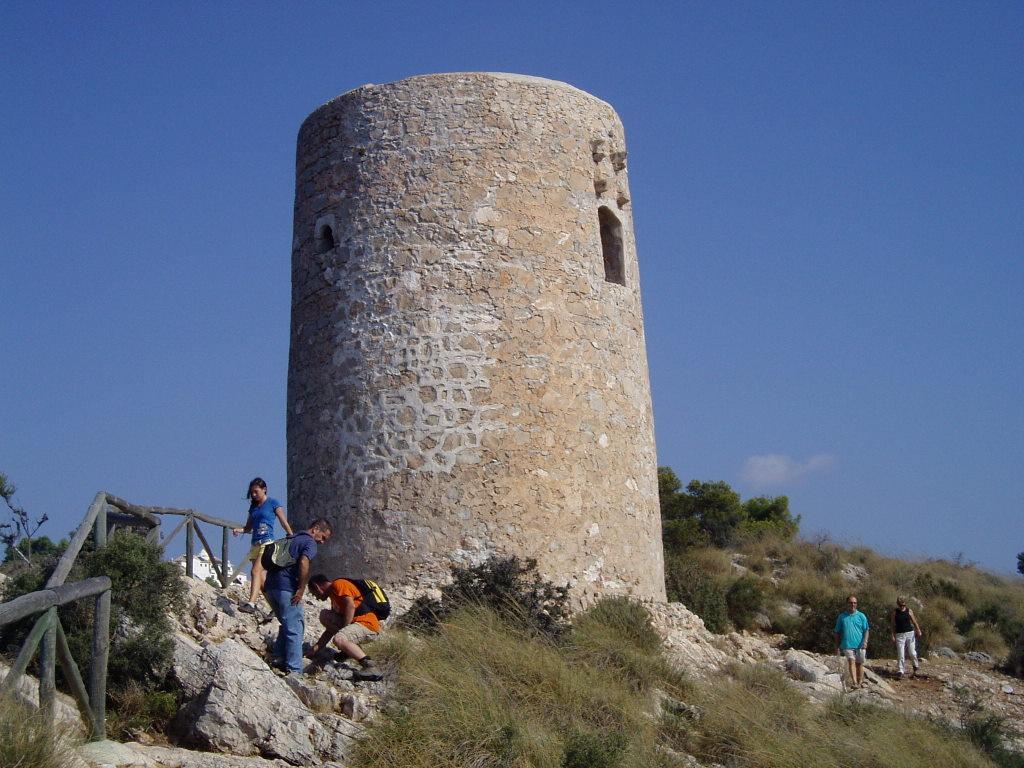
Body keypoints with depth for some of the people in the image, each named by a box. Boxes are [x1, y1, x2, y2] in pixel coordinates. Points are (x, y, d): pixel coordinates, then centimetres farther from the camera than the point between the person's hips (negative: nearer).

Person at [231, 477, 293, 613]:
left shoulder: (273, 503, 2)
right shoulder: (253, 506, 18)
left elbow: (284, 523, 2)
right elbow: (248, 527, 23)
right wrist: (239, 530, 2)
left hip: (267, 542, -7)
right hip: (255, 544, 7)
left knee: (256, 571, -22)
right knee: (262, 577, 3)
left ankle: (251, 603, -33)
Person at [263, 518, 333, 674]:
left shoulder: (290, 539, 25)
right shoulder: (310, 543, -3)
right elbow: (303, 563, -22)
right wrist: (301, 589, -16)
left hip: (270, 586, 9)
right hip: (286, 588, -9)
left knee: (287, 625, 22)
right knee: (295, 629, -4)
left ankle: (279, 660, 20)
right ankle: (294, 670, -6)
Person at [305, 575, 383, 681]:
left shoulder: (339, 584, -4)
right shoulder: (334, 596, 25)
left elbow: (351, 606, -19)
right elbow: (331, 628, 28)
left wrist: (343, 630, -14)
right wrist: (316, 647, 25)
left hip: (367, 624, -10)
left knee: (339, 639, -31)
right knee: (324, 615, 10)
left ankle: (370, 667, -29)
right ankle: (350, 650, 8)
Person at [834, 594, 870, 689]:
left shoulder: (861, 616, 7)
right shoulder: (842, 617, 7)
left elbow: (866, 630, 6)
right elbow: (837, 632, 12)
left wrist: (865, 641, -9)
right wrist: (837, 646, 9)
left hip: (860, 645, 1)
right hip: (847, 645, -1)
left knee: (859, 663, 10)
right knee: (851, 662, -14)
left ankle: (860, 682, 22)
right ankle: (854, 683, -22)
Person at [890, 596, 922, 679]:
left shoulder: (909, 611, 1)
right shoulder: (895, 612, 0)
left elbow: (914, 622, 7)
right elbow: (893, 625, 3)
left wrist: (918, 631, 1)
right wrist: (893, 635, -2)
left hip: (910, 634, 0)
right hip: (900, 635, 0)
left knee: (912, 652, 2)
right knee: (900, 654, -4)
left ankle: (916, 667, 28)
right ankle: (900, 671, 0)